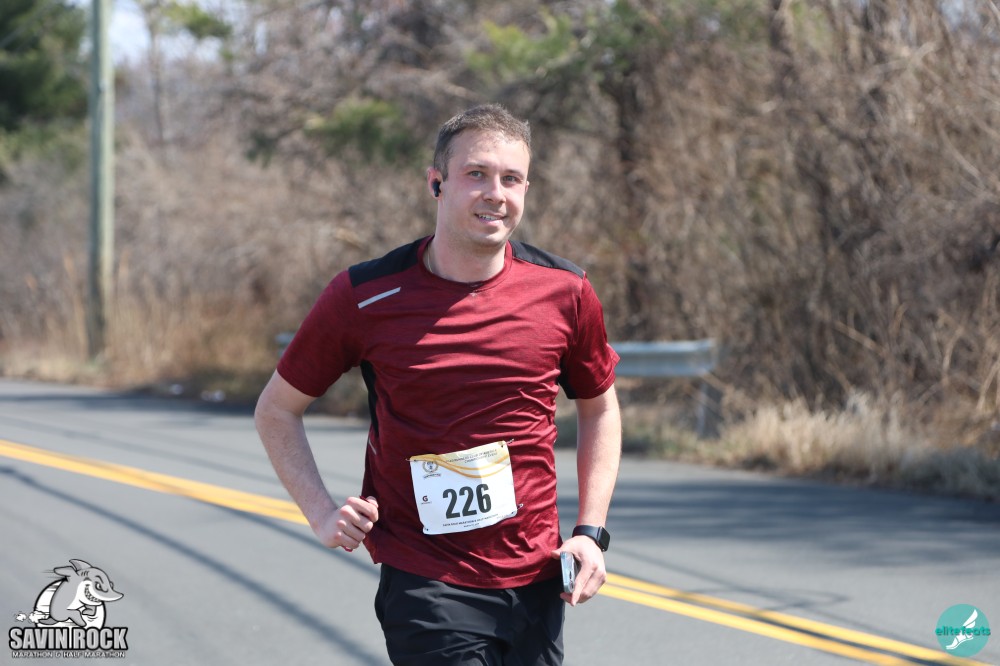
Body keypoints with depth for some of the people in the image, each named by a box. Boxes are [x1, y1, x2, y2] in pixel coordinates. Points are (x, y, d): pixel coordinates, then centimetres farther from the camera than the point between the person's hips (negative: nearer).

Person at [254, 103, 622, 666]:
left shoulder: (566, 292, 0)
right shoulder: (364, 297, -7)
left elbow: (600, 407, 16)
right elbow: (277, 409, 7)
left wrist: (592, 531, 7)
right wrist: (322, 513, -5)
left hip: (536, 580, 3)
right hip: (424, 585, -3)